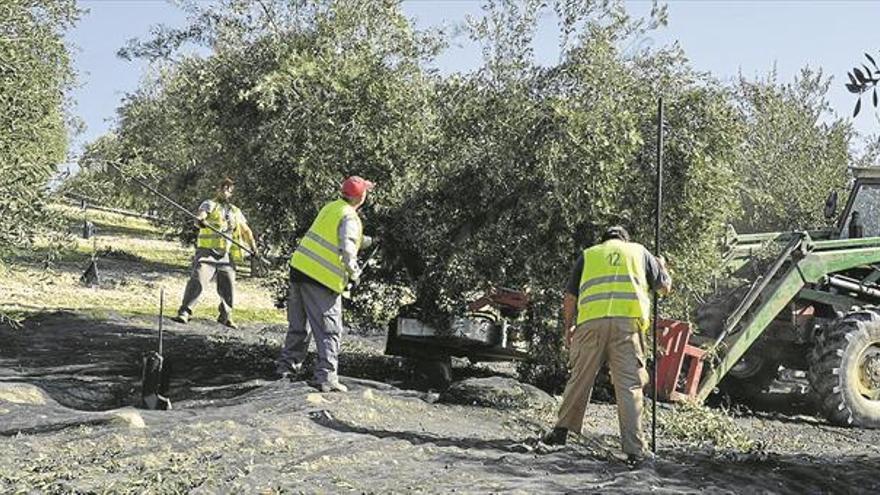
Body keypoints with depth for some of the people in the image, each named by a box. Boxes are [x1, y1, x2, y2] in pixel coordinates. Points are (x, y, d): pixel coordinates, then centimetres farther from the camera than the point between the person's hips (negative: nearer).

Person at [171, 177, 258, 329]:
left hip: (226, 255, 5)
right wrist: (200, 221, -40)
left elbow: (245, 231, 28)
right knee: (197, 280, -19)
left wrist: (253, 246, 21)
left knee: (228, 287, 6)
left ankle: (225, 316, 26)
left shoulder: (235, 211, 18)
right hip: (207, 251, -4)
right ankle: (184, 313, -16)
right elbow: (200, 216, -18)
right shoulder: (209, 204, 3)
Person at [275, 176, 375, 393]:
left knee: (298, 325, 20)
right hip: (322, 280, -8)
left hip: (299, 268, 8)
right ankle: (325, 376, -5)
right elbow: (347, 250, -23)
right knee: (329, 330, -1)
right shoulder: (350, 218, -11)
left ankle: (286, 365, 26)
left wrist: (370, 241, 33)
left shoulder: (331, 208, 13)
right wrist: (354, 273, -7)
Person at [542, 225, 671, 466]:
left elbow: (570, 297, 18)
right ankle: (634, 449, -3)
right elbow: (664, 287, 27)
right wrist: (662, 266, 47)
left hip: (591, 322, 1)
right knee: (629, 385, -1)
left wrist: (568, 328, 29)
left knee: (580, 379, 14)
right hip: (627, 322, -1)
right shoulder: (639, 251, 22)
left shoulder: (588, 255, 22)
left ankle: (561, 430, 20)